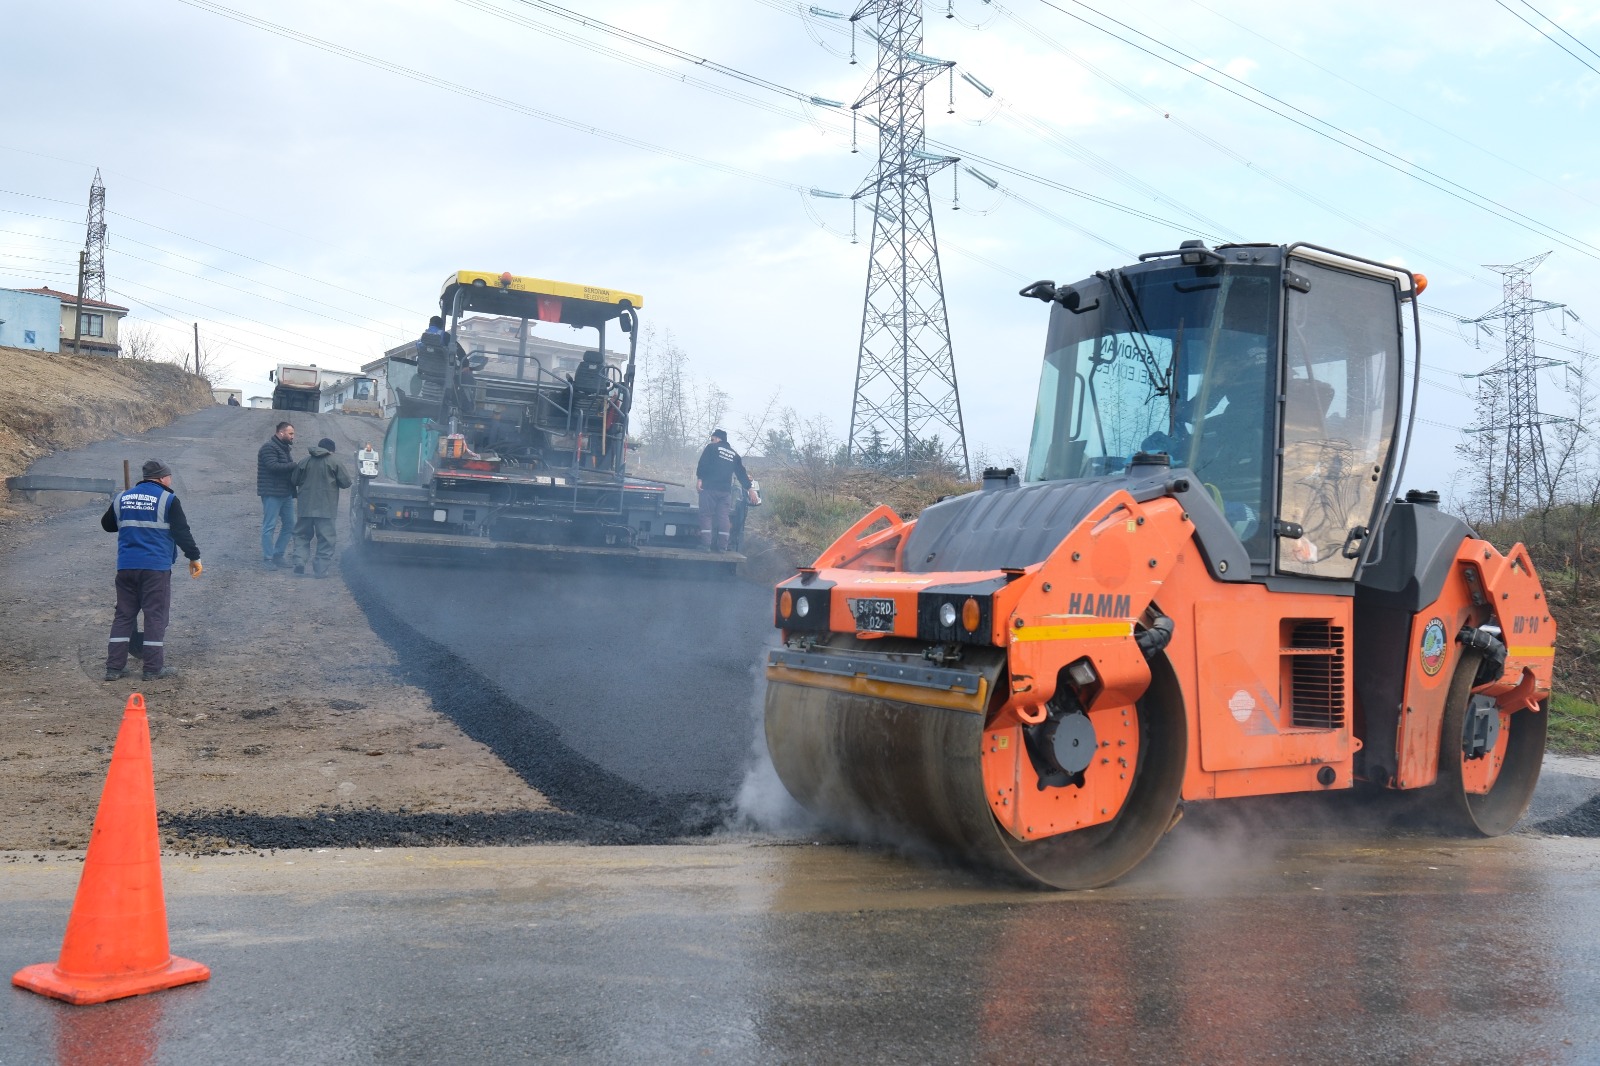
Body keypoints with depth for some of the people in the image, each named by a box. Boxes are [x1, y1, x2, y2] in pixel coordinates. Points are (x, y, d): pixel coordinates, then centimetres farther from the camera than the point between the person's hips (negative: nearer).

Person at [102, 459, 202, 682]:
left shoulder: (121, 498, 12)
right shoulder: (167, 499, -5)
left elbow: (107, 524, 25)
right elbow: (182, 532, -8)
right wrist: (194, 557, 0)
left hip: (126, 566, 5)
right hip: (156, 567, -5)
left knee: (124, 615, 12)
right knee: (156, 616, 1)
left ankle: (114, 667, 12)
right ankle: (154, 669, 3)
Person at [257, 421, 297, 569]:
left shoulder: (286, 448, 19)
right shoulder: (269, 448, -10)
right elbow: (273, 466, -23)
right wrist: (295, 465, -22)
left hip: (286, 493, 9)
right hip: (272, 494, -9)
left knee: (289, 525, 10)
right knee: (269, 526, -4)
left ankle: (278, 555, 20)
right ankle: (267, 558, 2)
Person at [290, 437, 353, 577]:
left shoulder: (304, 462, 4)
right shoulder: (335, 463, -5)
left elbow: (295, 481, 10)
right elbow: (346, 482, -4)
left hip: (306, 507, 3)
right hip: (326, 509, -3)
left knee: (302, 535, 15)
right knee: (326, 539, 2)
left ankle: (300, 560, -1)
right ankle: (322, 569, -1)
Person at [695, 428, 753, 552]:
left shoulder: (711, 448, 4)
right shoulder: (734, 454, 18)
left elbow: (703, 464, -8)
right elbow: (741, 473, 18)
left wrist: (699, 479, -7)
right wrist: (748, 487, 22)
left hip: (710, 488, -4)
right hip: (726, 491, 4)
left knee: (706, 515, -3)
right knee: (723, 517, 5)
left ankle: (705, 545, -9)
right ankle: (722, 546, 2)